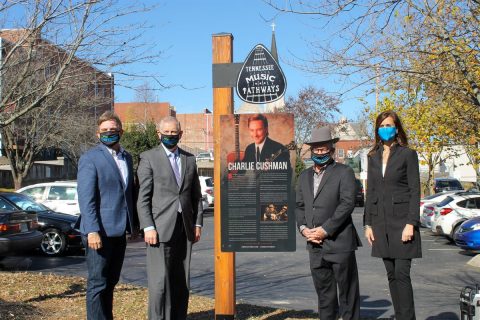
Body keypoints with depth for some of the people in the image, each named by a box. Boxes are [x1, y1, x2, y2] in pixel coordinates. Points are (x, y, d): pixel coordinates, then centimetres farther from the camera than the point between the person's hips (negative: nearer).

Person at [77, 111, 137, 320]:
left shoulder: (126, 157, 14)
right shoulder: (90, 158, -8)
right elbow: (85, 198, -14)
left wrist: (133, 223, 15)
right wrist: (92, 231, -21)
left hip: (119, 231, 7)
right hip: (99, 231, -7)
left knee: (111, 282, 16)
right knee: (97, 283, -1)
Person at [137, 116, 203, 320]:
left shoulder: (189, 159, 14)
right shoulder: (149, 158, 0)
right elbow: (142, 197, -5)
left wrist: (197, 223, 9)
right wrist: (148, 227, -12)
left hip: (185, 230, 5)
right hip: (160, 229, -5)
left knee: (182, 282, 8)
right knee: (159, 281, -7)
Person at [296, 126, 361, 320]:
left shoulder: (344, 172, -2)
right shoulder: (304, 176, 17)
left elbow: (347, 204, -12)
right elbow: (299, 205, 15)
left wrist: (325, 230, -16)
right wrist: (303, 228, -3)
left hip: (339, 242, -5)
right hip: (315, 245, 5)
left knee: (347, 291, 2)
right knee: (323, 291, 11)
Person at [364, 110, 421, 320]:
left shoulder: (407, 154, -2)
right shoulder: (373, 157, 13)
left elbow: (415, 190, -6)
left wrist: (411, 224, -14)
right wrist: (368, 224, 8)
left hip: (401, 220, -5)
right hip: (381, 222, 5)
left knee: (401, 274, -8)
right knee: (392, 275, 9)